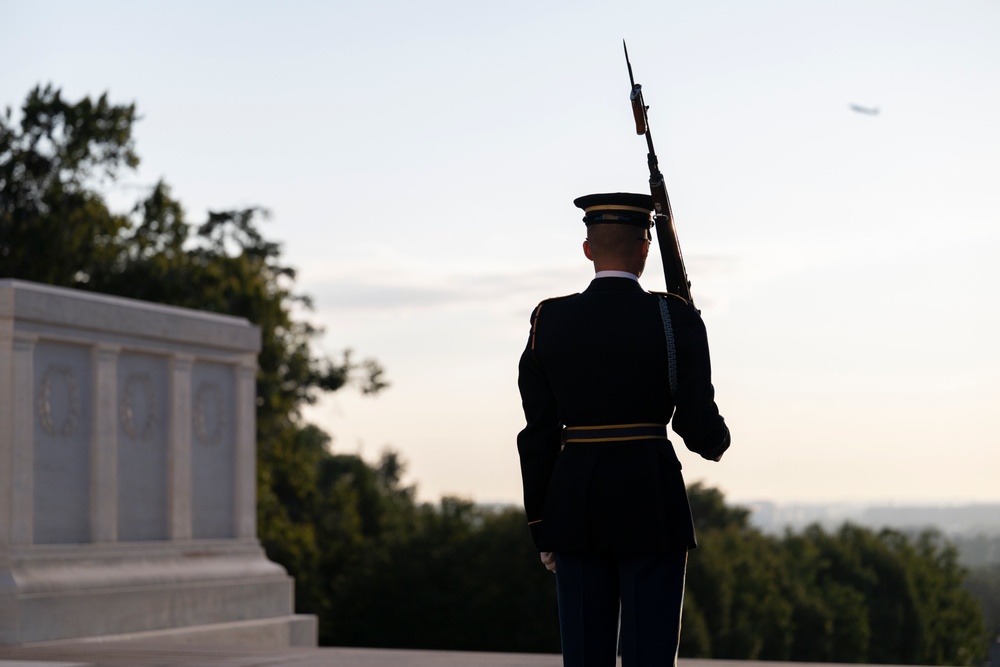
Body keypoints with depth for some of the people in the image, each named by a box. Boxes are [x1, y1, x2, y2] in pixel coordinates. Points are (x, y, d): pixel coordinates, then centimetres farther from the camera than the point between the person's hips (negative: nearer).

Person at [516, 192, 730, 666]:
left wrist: (542, 529, 10)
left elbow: (539, 434, 3)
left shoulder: (549, 321, 1)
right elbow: (697, 424, -7)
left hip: (576, 503, 3)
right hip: (652, 504, -3)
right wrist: (717, 442, 19)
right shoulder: (674, 318, -6)